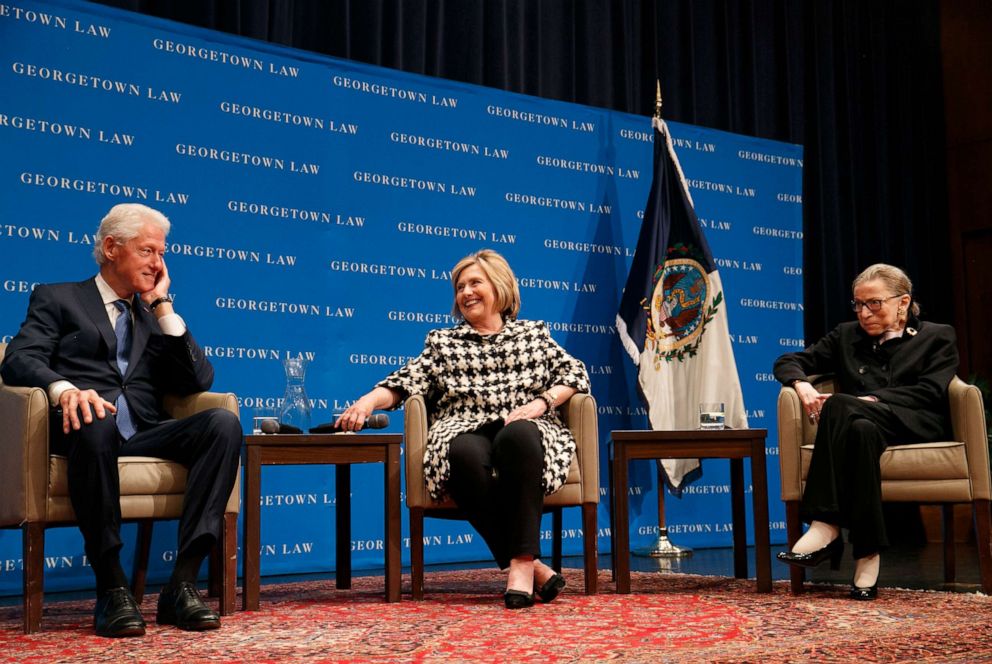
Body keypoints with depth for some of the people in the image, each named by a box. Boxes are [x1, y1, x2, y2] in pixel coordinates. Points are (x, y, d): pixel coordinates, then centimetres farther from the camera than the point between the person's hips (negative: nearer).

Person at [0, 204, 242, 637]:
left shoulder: (155, 317, 28)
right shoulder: (58, 299, 17)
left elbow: (199, 381, 13)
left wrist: (162, 307, 11)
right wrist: (63, 389, -24)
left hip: (144, 435, 4)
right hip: (84, 427, -4)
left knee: (223, 423, -25)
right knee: (98, 422, -40)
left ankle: (182, 584, -29)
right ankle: (111, 587, -31)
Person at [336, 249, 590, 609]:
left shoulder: (533, 333, 23)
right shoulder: (442, 342, 23)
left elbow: (574, 373, 12)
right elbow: (405, 381, 8)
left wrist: (541, 402, -6)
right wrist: (368, 401, -11)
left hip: (524, 430, 0)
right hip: (465, 431, 1)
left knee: (518, 436, -39)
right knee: (466, 454, -38)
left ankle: (522, 562, -37)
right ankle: (533, 567, -32)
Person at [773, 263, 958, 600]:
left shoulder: (937, 337, 16)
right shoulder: (846, 336, 26)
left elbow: (929, 392, -1)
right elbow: (788, 361, 20)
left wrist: (869, 400, -15)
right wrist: (802, 385, -5)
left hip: (918, 428, -3)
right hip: (862, 422, 3)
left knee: (840, 407, -34)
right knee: (861, 430, -38)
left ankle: (826, 528, -41)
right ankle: (867, 555, -42)